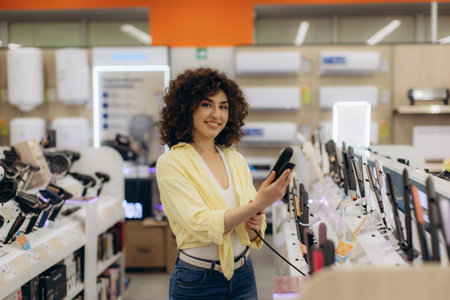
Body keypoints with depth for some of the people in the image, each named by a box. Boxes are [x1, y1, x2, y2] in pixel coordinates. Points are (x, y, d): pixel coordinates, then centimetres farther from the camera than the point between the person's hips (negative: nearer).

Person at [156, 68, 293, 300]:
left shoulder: (236, 160, 4)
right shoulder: (171, 164, -11)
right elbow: (201, 225, -22)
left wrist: (255, 225, -14)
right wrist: (257, 204, -31)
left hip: (243, 277, 4)